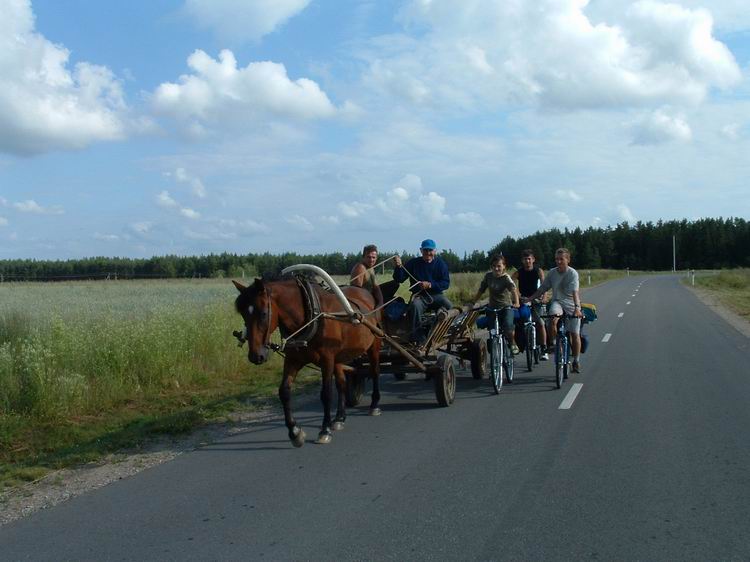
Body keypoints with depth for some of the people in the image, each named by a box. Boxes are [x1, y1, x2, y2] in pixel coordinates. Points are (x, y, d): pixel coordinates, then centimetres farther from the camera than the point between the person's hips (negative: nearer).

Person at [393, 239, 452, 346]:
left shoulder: (441, 264, 4)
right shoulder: (413, 263, 2)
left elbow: (446, 283, -2)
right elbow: (399, 279, -1)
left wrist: (430, 285, -16)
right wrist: (398, 267, -21)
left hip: (436, 295, 1)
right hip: (419, 296, -1)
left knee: (448, 306, -28)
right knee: (415, 306, -34)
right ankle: (418, 339, -28)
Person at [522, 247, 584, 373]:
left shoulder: (572, 273, -12)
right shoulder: (552, 272, 2)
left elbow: (575, 292, -25)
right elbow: (542, 289, 9)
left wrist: (577, 307, -38)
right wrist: (529, 299, 1)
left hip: (571, 305, -2)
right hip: (557, 302, 2)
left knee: (574, 334, 0)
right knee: (553, 319, -32)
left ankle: (576, 361, 18)